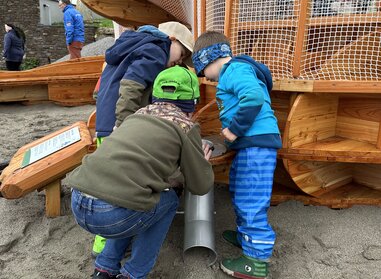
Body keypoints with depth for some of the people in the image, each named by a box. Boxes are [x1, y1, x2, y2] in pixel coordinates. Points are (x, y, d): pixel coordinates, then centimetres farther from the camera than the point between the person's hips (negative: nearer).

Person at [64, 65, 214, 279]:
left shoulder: (138, 115, 22)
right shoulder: (185, 126, 4)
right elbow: (200, 186, 12)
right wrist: (204, 162, 33)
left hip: (78, 204, 7)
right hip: (113, 215, -6)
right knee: (169, 200, 20)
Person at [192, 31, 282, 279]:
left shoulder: (235, 69, -10)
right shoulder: (236, 72, 22)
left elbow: (254, 97, -28)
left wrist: (235, 129, -19)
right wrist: (233, 131, 15)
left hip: (257, 144, -11)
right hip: (251, 144, 11)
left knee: (251, 201, -5)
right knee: (239, 192, 23)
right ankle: (246, 235, 40)